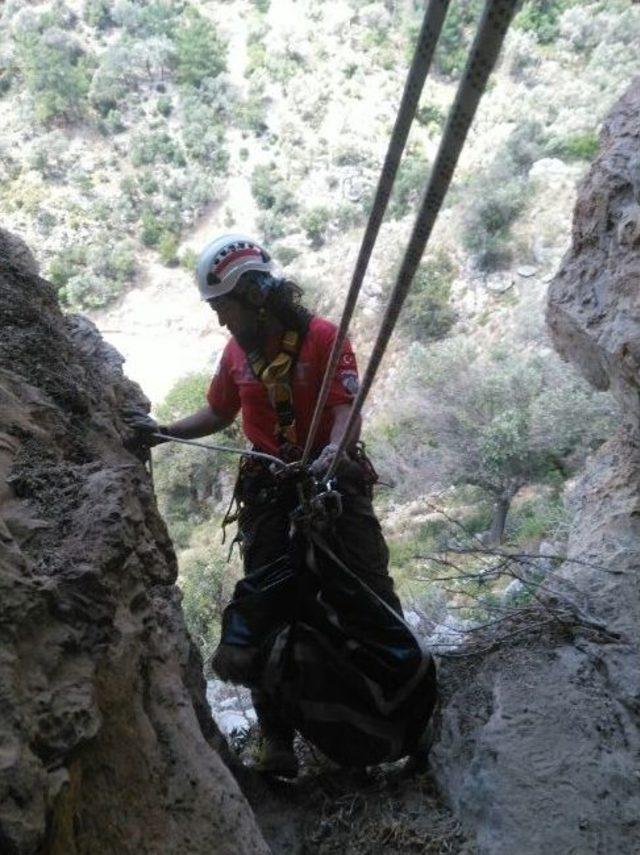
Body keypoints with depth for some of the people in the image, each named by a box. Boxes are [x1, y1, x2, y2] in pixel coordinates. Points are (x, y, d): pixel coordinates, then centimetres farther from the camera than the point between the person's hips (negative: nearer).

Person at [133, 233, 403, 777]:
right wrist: (162, 432, 8)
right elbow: (218, 415, 19)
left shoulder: (322, 336, -9)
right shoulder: (237, 351, 7)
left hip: (332, 474, -4)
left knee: (370, 585, -6)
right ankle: (277, 737, 12)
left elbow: (347, 407, -18)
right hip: (269, 485, 4)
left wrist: (333, 450, -38)